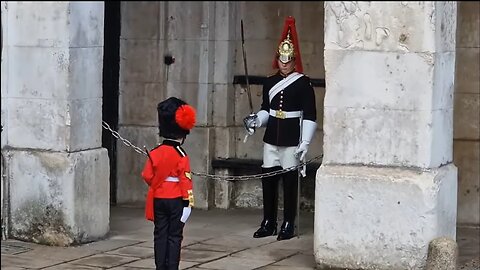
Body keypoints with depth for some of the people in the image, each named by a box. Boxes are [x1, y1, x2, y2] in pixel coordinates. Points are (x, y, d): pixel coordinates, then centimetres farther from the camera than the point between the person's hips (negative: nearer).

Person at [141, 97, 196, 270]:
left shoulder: (154, 153, -1)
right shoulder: (181, 156, -13)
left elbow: (147, 176, 1)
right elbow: (185, 180, -13)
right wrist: (188, 202, -9)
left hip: (158, 199, 4)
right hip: (176, 200, -4)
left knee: (160, 235, 9)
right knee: (174, 236, 1)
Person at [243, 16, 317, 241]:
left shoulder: (303, 83, -6)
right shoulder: (270, 82, 9)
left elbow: (310, 116, -8)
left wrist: (305, 143, -14)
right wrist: (256, 120, -2)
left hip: (291, 139, -5)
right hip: (271, 138, 5)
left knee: (289, 181, 0)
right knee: (268, 180, 6)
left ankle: (288, 225, 8)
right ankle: (268, 223, 15)